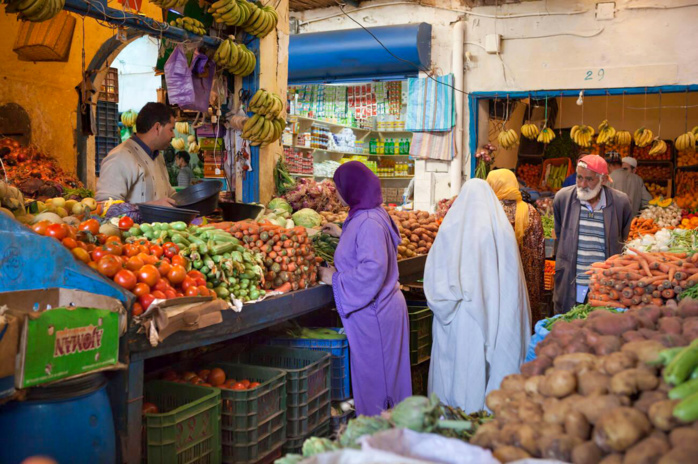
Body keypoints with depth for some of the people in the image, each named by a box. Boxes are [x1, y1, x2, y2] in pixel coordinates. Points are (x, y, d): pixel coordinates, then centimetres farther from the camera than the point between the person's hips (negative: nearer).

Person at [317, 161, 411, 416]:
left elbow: (373, 268, -28)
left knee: (372, 376, 3)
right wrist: (343, 234, 26)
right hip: (382, 307, 10)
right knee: (384, 374, 19)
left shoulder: (368, 222, -23)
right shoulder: (371, 214, 9)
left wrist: (336, 278, -18)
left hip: (373, 315, -10)